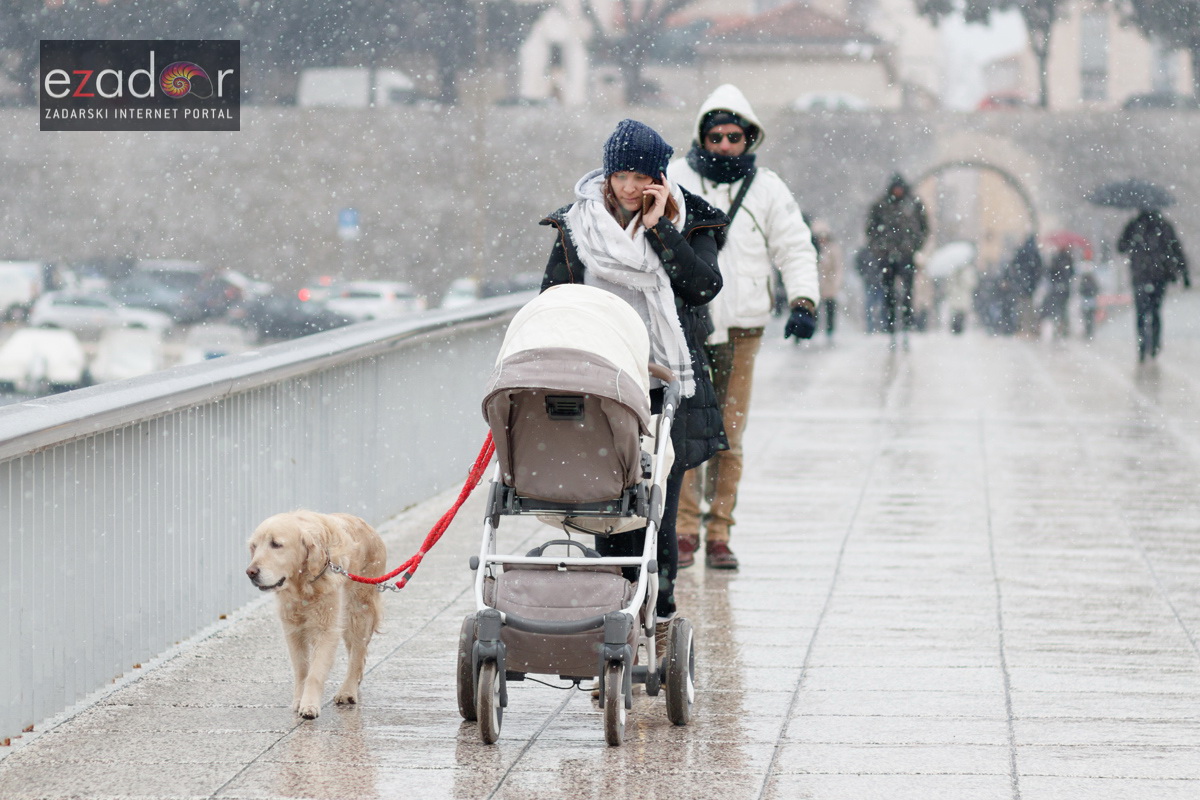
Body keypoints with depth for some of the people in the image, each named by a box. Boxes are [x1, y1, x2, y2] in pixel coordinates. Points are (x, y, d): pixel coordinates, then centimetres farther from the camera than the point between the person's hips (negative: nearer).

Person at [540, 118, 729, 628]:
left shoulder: (688, 223, 5)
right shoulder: (578, 226, 8)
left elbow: (703, 286, -11)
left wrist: (657, 227, -12)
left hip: (667, 390, -1)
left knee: (658, 507, -4)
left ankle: (659, 616, 4)